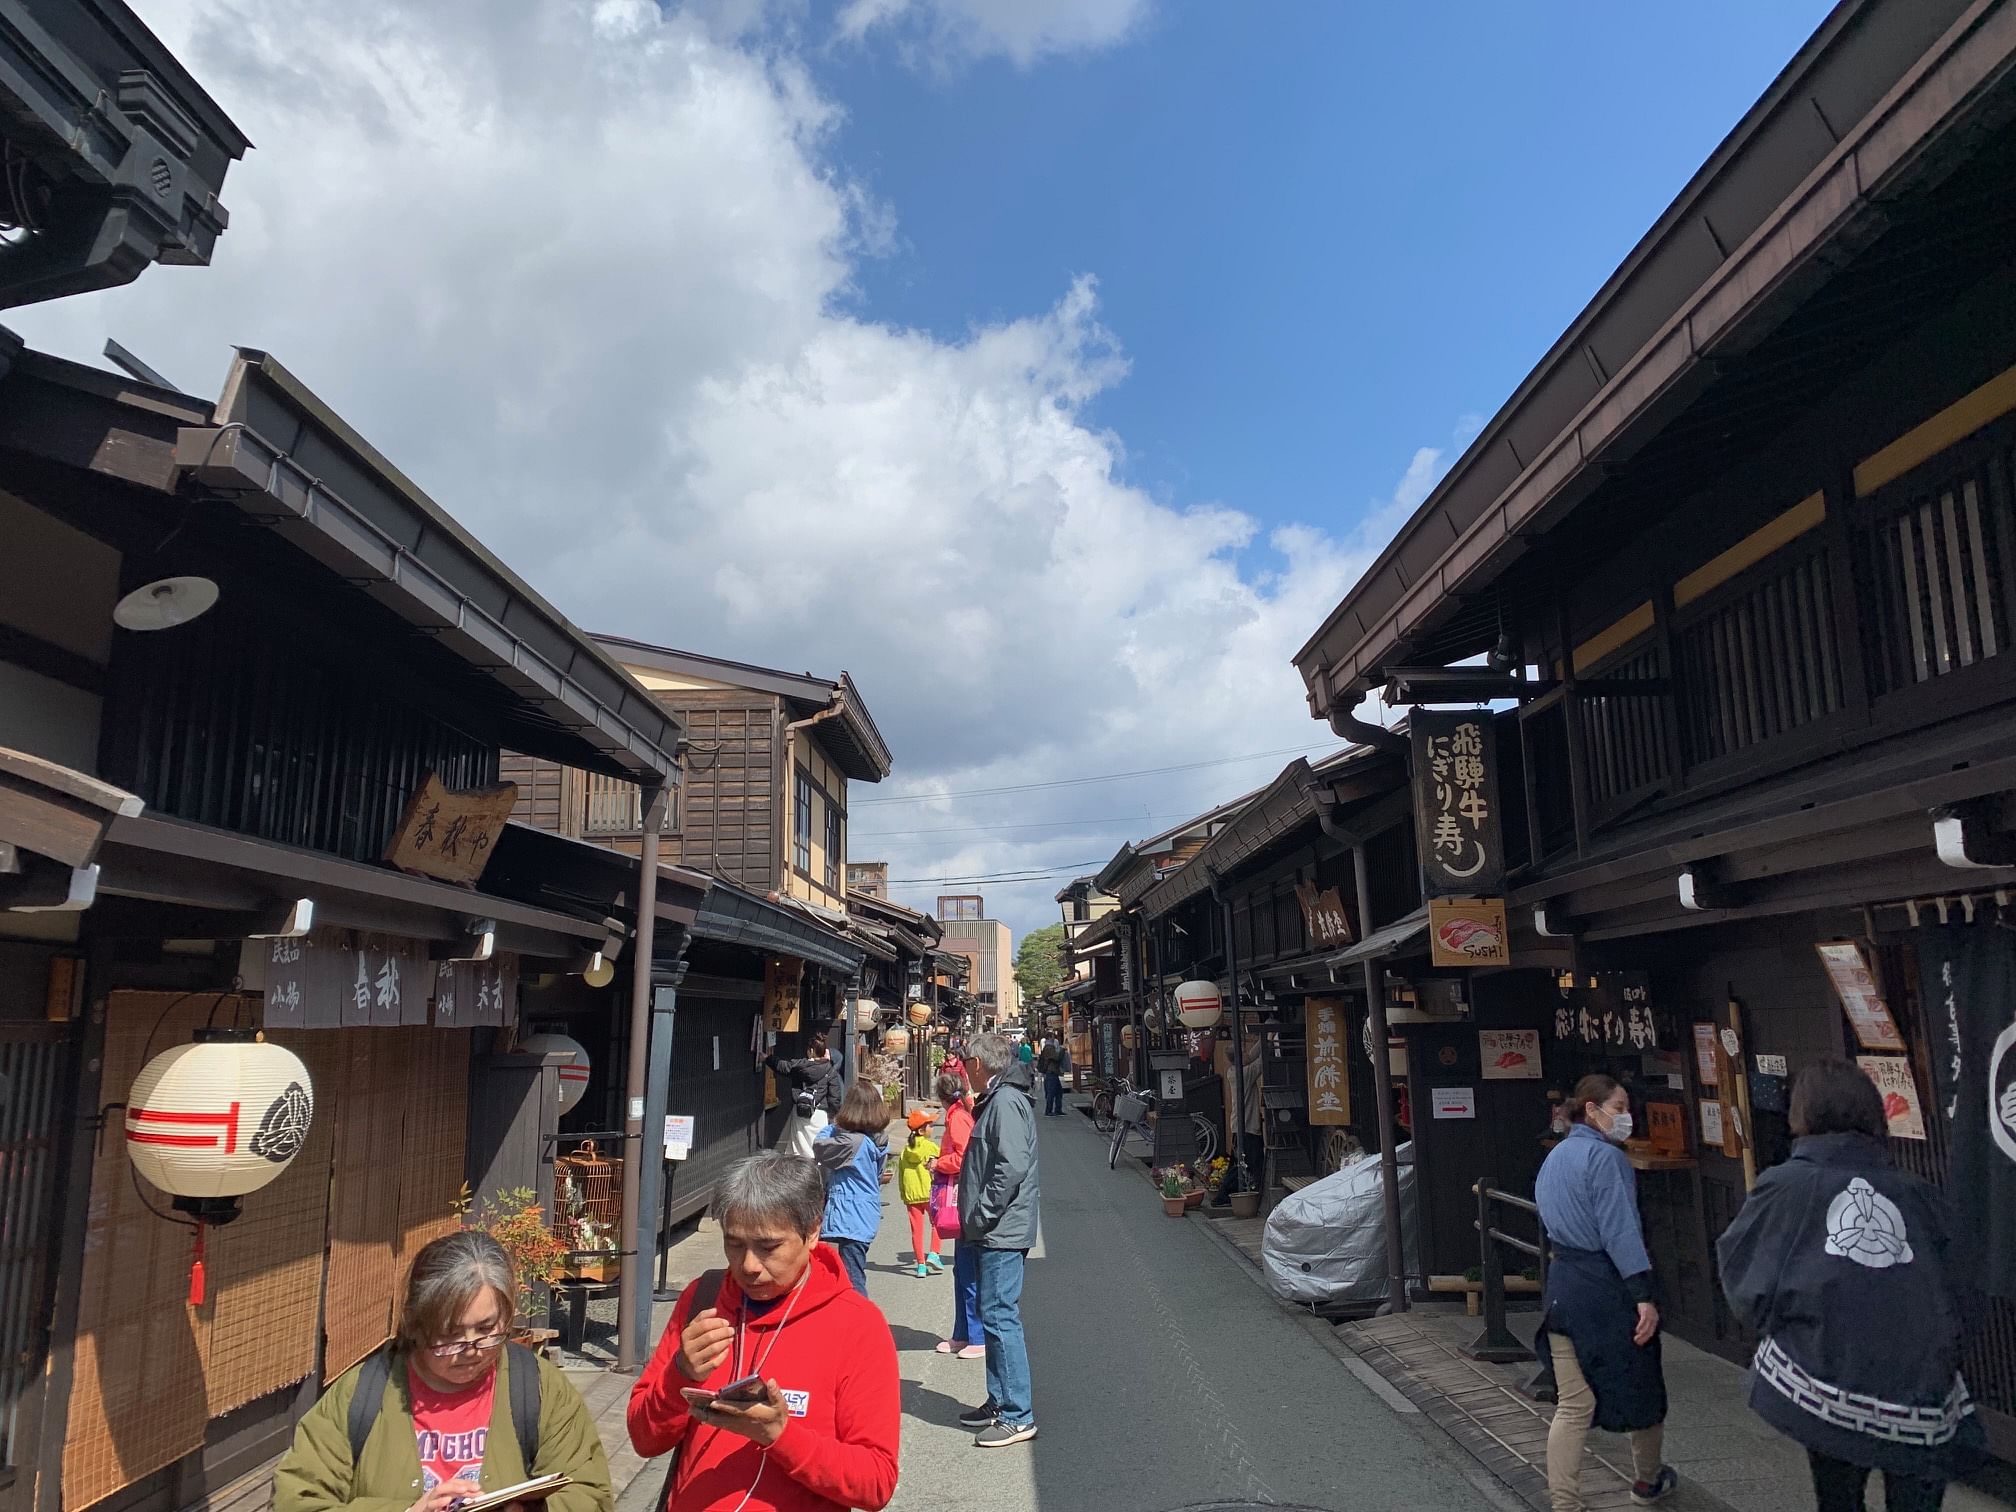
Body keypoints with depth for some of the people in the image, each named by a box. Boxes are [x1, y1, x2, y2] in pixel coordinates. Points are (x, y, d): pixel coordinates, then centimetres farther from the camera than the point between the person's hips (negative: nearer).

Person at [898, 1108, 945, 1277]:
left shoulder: (906, 1149, 9)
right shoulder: (930, 1146, -6)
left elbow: (901, 1173, 12)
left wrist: (904, 1195, 16)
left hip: (911, 1195, 4)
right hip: (929, 1192, -4)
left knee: (916, 1228, 7)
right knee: (936, 1223, 13)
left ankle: (921, 1265, 8)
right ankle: (932, 1255, 0)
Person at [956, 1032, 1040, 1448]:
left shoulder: (1006, 1102, -16)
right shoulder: (996, 1099, 16)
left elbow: (1012, 1167, -25)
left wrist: (982, 1215, -19)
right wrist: (975, 1218, 16)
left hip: (1002, 1232, -11)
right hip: (996, 1231, 11)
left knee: (1000, 1317, -7)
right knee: (997, 1316, 16)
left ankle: (1018, 1416, 0)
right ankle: (999, 1402, 27)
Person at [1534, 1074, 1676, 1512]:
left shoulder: (1554, 1158, 13)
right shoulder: (1605, 1156, -14)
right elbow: (1620, 1232, -20)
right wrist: (1644, 1296, -20)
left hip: (1562, 1287, 7)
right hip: (1608, 1288, -7)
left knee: (1572, 1405, 6)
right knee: (1642, 1389, 18)